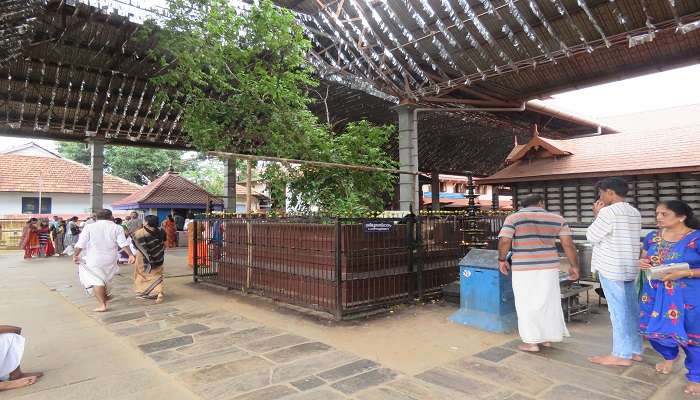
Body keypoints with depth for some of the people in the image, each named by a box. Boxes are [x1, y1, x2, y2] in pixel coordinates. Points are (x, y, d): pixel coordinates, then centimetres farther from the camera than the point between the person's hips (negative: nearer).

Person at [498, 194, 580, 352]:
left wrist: (502, 259, -1)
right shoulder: (557, 219, 3)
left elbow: (504, 241, -15)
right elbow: (568, 244, -1)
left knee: (527, 304, 5)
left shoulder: (514, 218, -7)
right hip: (548, 267, 4)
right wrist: (574, 266, 8)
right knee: (548, 302, 15)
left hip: (524, 268, -3)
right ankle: (547, 338, 23)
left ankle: (532, 342, 9)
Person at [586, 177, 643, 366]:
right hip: (630, 267, 8)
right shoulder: (635, 213, 12)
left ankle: (621, 355, 3)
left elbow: (591, 237, -8)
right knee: (631, 309, 12)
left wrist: (597, 215, 2)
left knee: (618, 310, -4)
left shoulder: (608, 212, -15)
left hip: (611, 268, -8)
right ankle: (635, 350, 20)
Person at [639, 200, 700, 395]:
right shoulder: (652, 237, 5)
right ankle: (670, 356, 42)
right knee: (654, 329, 11)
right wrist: (642, 263, -5)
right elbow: (644, 259, 16)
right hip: (655, 293, 5)